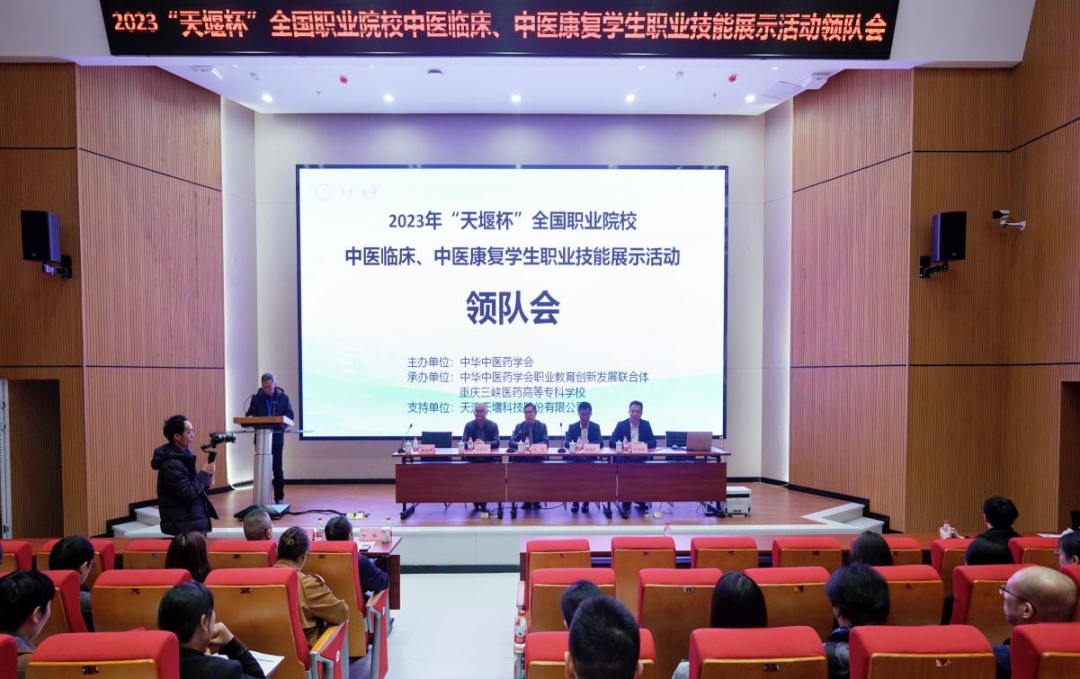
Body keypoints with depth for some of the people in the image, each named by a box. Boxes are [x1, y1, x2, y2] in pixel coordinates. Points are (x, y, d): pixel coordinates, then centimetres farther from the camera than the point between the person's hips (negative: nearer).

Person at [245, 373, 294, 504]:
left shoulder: (283, 397, 0)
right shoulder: (256, 398, 3)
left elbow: (290, 416, -3)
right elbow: (250, 415, 4)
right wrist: (251, 419, -19)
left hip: (277, 437, -1)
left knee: (277, 469, 3)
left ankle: (279, 498, 12)